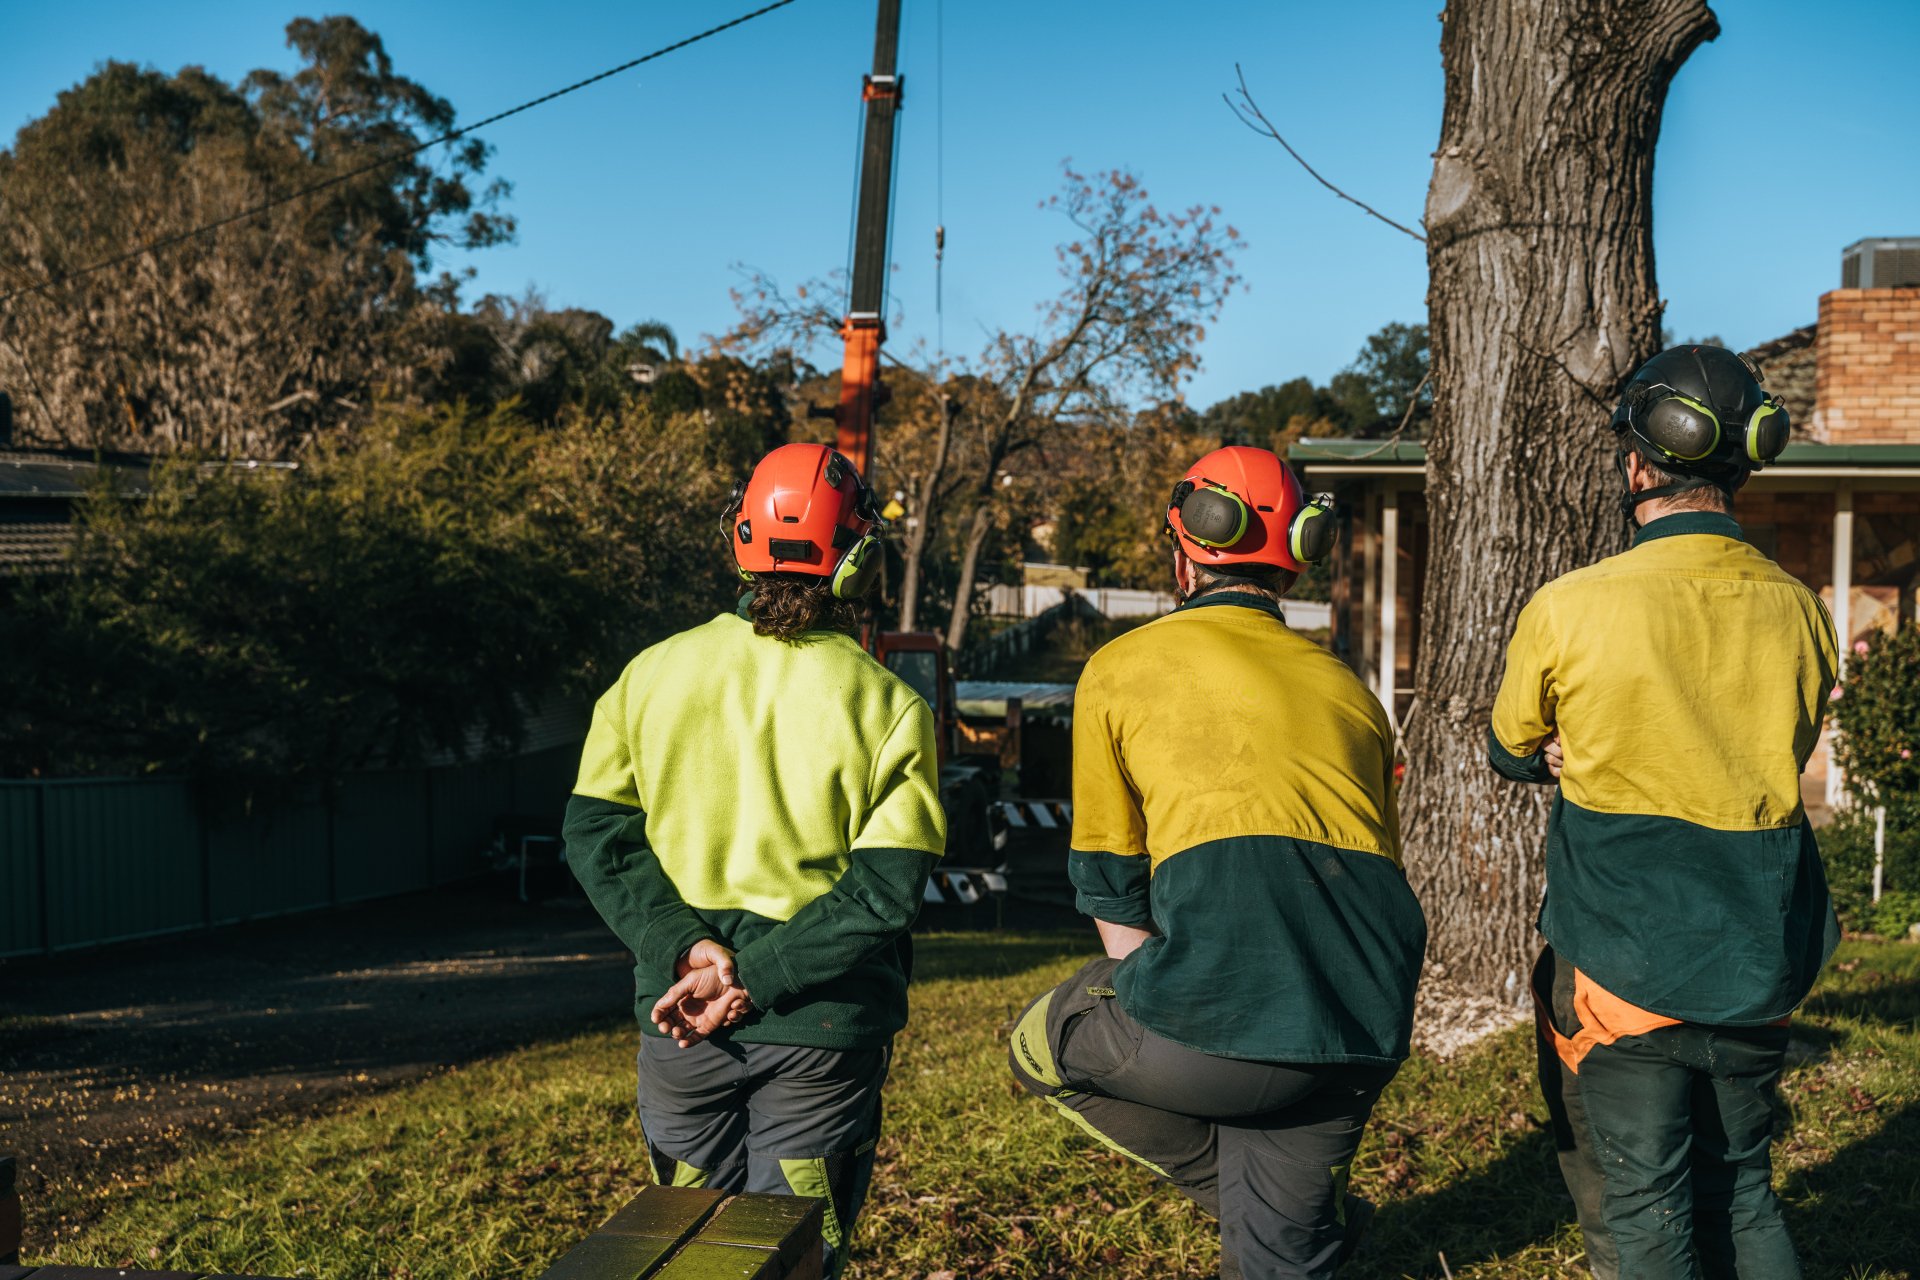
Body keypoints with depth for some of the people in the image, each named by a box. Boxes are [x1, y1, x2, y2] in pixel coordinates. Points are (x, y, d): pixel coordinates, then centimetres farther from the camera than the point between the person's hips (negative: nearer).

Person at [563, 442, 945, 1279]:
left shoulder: (652, 674, 0)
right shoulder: (888, 707, -7)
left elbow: (595, 833, -4)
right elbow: (885, 889, -14)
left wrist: (684, 947, -10)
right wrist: (757, 978, -14)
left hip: (676, 1021, 3)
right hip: (822, 1032, -2)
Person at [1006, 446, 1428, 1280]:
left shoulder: (1121, 669, 11)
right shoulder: (1345, 686, 23)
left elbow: (1111, 890, 13)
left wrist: (1141, 1015, 24)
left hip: (1231, 1028, -5)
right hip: (1370, 1035, 6)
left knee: (1044, 1050, 22)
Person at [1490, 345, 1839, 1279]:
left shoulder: (1566, 611, -15)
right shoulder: (1800, 614, -2)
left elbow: (1511, 754, 3)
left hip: (1627, 965, -4)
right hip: (1758, 965, 5)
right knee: (1741, 1191, 20)